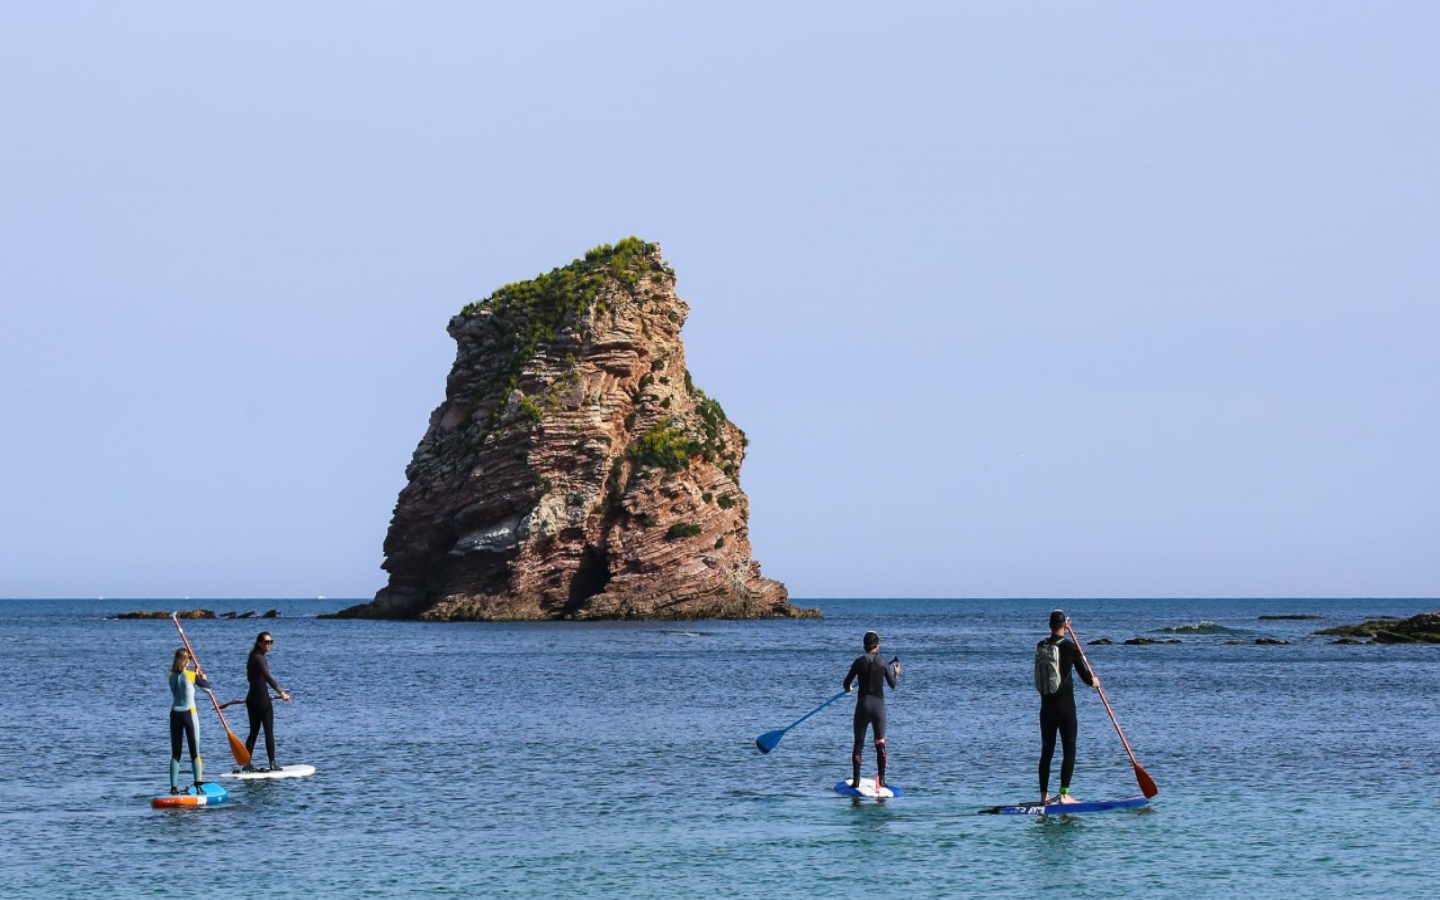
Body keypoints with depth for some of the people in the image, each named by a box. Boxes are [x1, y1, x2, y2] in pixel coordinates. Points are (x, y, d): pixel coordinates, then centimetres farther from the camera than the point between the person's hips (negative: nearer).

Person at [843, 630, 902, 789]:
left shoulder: (859, 662, -5)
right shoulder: (883, 664, -4)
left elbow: (846, 683, -1)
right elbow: (893, 685, 3)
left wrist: (848, 689, 23)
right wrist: (896, 673, 22)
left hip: (863, 705, -1)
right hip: (879, 705, 1)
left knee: (858, 744, 7)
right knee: (880, 744, 9)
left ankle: (856, 781, 2)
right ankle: (881, 780, 4)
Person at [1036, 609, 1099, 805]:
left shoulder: (1040, 647, 3)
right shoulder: (1069, 647, -12)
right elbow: (1085, 675, -8)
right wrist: (1094, 681, 15)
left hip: (1046, 708, 5)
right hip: (1065, 707, -5)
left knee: (1046, 751, 11)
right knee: (1069, 751, 0)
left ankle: (1044, 796, 12)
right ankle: (1064, 794, -6)